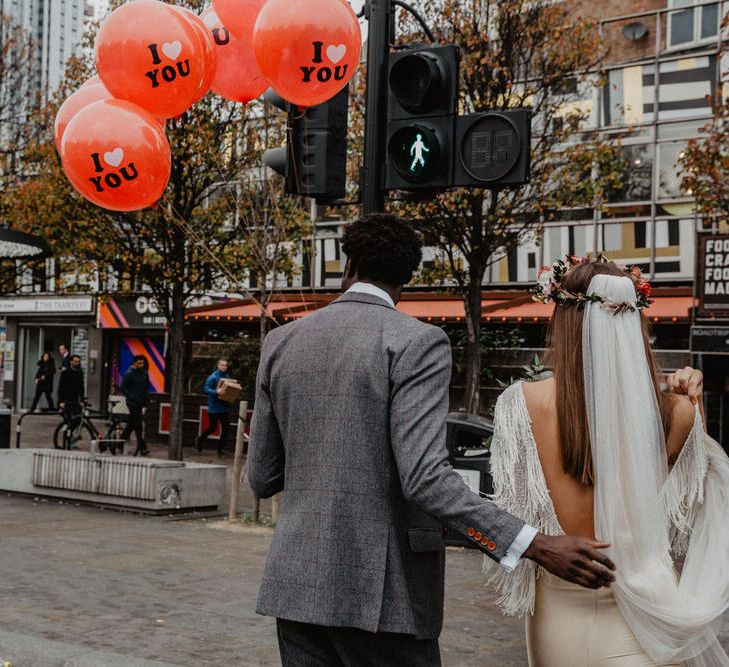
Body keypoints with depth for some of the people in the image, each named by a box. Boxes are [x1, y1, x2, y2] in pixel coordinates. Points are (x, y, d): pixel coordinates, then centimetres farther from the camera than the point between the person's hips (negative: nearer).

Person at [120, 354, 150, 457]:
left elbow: (146, 387, 21)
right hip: (132, 402, -7)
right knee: (138, 425, -12)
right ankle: (142, 447, -13)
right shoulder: (129, 374, -8)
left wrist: (146, 397, 4)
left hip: (140, 403, 7)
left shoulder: (144, 374, 10)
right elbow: (123, 388, -8)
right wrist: (131, 397, -18)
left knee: (131, 424, 12)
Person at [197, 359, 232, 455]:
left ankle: (221, 447, 14)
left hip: (225, 407, 6)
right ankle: (200, 440, 26)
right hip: (214, 407, -6)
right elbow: (206, 388, -18)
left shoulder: (227, 376, 8)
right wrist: (215, 392, -33)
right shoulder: (213, 377, -12)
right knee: (212, 427, 1)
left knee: (226, 427, 2)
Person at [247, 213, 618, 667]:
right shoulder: (417, 343, -9)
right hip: (381, 593, -5)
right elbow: (424, 476, -20)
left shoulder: (281, 342, 7)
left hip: (297, 585, 5)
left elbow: (262, 479, 10)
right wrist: (536, 546, -21)